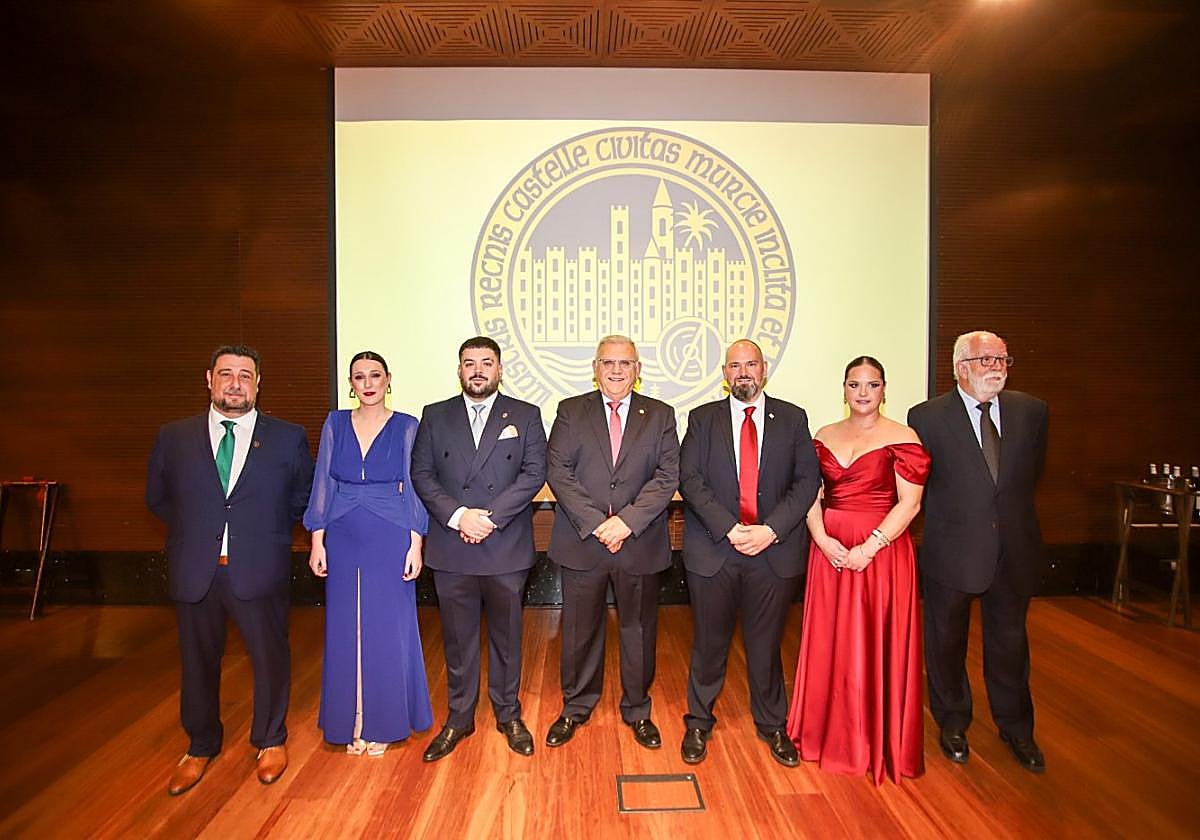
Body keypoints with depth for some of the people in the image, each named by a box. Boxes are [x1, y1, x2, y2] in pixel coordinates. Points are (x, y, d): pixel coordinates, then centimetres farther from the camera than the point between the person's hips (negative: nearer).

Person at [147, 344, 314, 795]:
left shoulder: (288, 437, -2)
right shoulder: (174, 437, 3)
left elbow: (303, 498, 6)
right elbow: (157, 498, 14)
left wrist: (268, 533, 2)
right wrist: (196, 529, 7)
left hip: (260, 569, -2)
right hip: (194, 572, 2)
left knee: (270, 657, 11)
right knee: (198, 662, 17)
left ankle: (270, 740, 37)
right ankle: (201, 747, 42)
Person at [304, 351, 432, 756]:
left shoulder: (406, 427, -1)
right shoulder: (335, 424, 5)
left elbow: (414, 488, -2)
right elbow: (323, 484, 6)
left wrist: (416, 545, -7)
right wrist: (317, 541, 1)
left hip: (391, 540, -2)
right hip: (343, 540, 3)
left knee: (389, 631, 5)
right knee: (346, 631, 10)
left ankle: (384, 721, 24)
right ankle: (351, 722, 28)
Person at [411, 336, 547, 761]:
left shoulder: (525, 416, 3)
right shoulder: (435, 416, 7)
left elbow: (534, 473, -6)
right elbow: (422, 475, 1)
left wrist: (490, 517, -15)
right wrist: (458, 516, -13)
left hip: (506, 547, -1)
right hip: (451, 550, 1)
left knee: (506, 635, 12)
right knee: (458, 638, 13)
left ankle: (509, 715, 31)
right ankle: (458, 718, 31)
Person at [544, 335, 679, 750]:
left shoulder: (660, 416, 4)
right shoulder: (570, 411, 3)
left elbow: (667, 476, -4)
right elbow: (558, 472, -6)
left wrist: (627, 521, -16)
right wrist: (595, 524, -15)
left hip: (640, 544, 1)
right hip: (582, 543, 0)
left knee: (639, 631, 13)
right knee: (580, 631, 13)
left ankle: (637, 711, 35)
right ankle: (576, 707, 35)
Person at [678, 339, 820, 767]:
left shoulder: (792, 418, 6)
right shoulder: (703, 418, 4)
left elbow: (807, 480, 0)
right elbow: (690, 479, -4)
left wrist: (770, 529, -12)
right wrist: (729, 528, -14)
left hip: (774, 550, 1)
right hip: (714, 550, 0)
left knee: (765, 643, 12)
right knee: (709, 643, 10)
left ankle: (771, 724, 34)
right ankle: (698, 722, 30)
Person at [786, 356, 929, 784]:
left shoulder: (902, 438, -4)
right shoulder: (824, 437, 9)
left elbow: (909, 504, -9)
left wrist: (870, 547, -17)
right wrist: (823, 540, -8)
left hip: (882, 552, -4)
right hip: (829, 551, 4)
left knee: (878, 646, 6)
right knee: (829, 643, 11)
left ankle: (880, 741, 25)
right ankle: (830, 732, 30)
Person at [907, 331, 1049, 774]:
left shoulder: (1032, 411, 0)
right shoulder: (927, 416, -11)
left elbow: (1031, 474, 13)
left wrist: (1012, 516, 13)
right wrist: (944, 519, 2)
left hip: (1013, 550, 3)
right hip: (951, 551, -3)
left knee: (1010, 641, 18)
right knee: (947, 642, 13)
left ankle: (1016, 728, 40)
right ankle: (953, 724, 35)